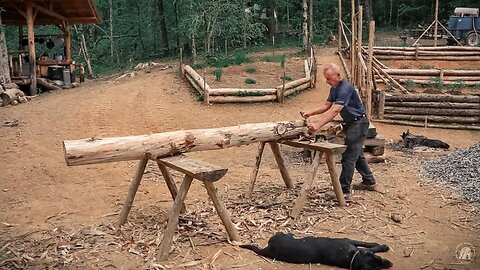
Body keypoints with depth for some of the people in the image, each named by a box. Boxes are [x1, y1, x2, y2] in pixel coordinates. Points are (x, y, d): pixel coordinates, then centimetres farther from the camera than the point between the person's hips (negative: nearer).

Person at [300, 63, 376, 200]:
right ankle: (369, 181, 35)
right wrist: (310, 113, -7)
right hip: (351, 123, 11)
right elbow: (327, 105, 8)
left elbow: (335, 110, -35)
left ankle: (344, 191, -7)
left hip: (358, 123, -10)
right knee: (357, 154, 21)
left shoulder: (345, 88, -25)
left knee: (349, 157, -11)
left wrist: (318, 124, -43)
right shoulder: (334, 88, 6)